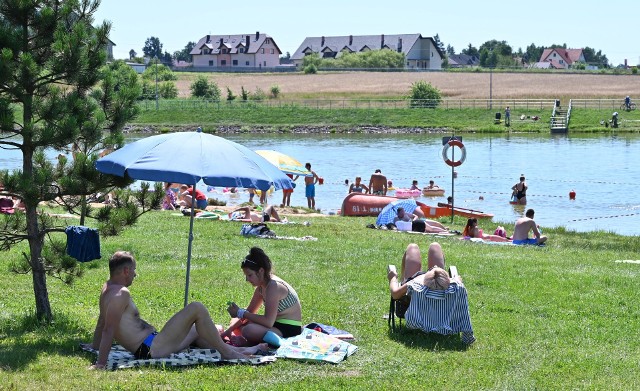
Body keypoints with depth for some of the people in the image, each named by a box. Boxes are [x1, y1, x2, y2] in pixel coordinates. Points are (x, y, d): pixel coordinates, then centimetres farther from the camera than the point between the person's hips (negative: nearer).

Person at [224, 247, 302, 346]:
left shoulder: (274, 286, -22)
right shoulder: (262, 285, 8)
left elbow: (268, 321, -29)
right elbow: (249, 312, 14)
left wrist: (240, 313, -21)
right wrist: (228, 331, 4)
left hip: (290, 330, -10)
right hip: (277, 325, 10)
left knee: (249, 330, -33)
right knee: (235, 323, 15)